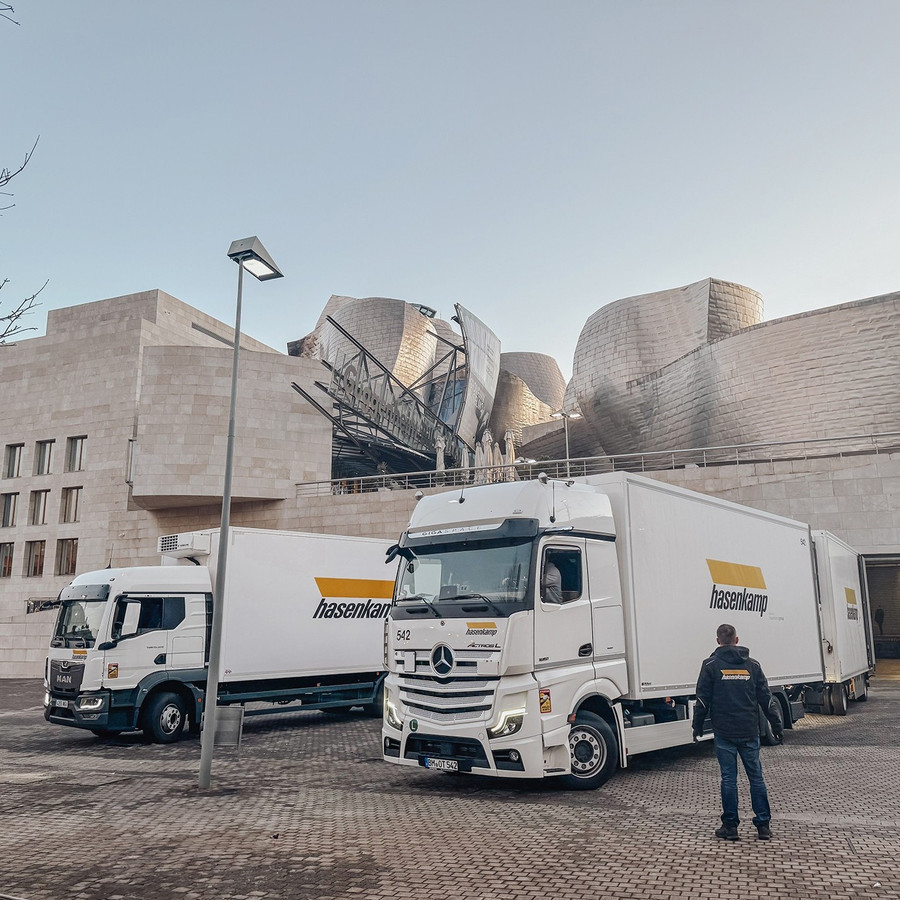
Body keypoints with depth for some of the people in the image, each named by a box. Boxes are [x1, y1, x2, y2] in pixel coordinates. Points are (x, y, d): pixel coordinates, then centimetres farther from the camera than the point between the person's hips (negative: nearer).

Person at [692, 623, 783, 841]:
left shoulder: (711, 665, -3)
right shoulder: (752, 665, 5)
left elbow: (703, 700, -3)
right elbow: (766, 699, 8)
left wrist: (697, 727, 7)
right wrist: (776, 725, 17)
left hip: (724, 733, -2)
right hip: (749, 732, 2)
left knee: (728, 779, 3)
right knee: (756, 777, 10)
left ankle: (730, 825, 8)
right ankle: (763, 825, 13)